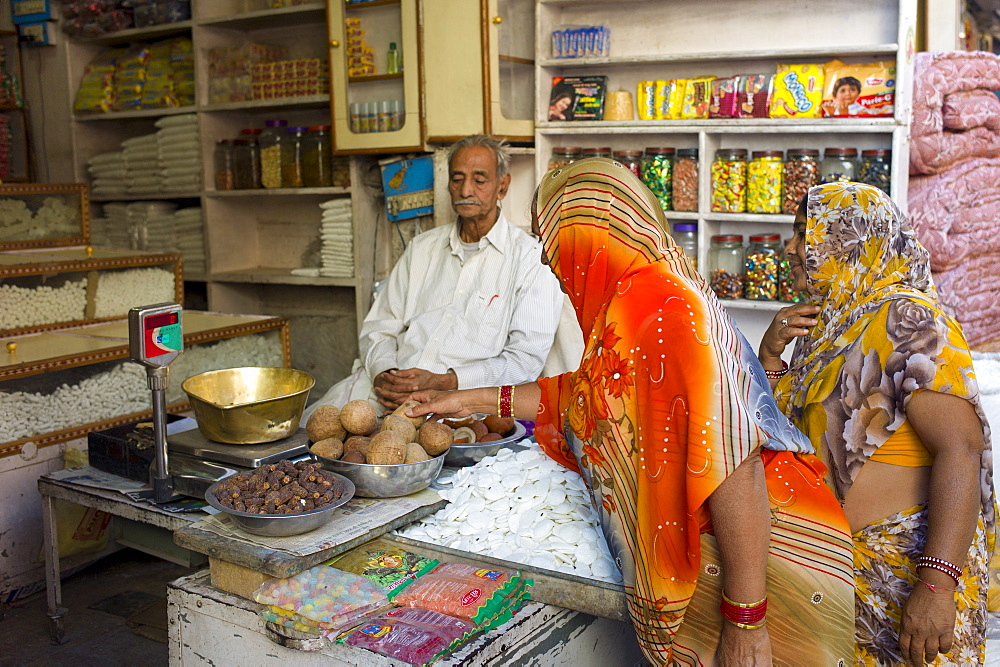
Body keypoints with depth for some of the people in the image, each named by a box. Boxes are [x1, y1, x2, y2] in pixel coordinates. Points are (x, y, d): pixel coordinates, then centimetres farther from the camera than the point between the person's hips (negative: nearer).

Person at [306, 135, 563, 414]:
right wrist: (383, 373, -6)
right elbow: (379, 328, 18)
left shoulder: (530, 258, 3)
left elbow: (526, 359, -6)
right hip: (389, 384, 5)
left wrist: (442, 383, -17)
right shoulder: (422, 248, 20)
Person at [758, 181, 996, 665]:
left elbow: (961, 448, -25)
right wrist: (770, 353, -2)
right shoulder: (829, 324, 8)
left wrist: (936, 585, -32)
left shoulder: (906, 321, -16)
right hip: (835, 558, 8)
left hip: (905, 567, -8)